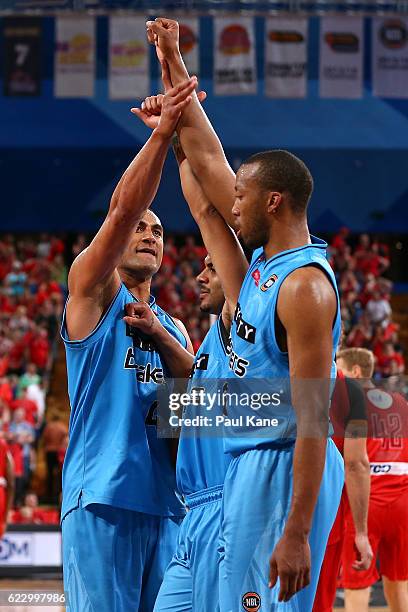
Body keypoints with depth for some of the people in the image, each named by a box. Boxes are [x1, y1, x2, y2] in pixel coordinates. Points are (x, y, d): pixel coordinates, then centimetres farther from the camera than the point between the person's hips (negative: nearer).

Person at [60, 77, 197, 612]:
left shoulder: (172, 326, 24)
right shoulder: (93, 291, 6)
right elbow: (121, 209, -9)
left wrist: (161, 337, -4)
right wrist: (162, 131, -19)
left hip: (165, 503, 6)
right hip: (101, 500, -6)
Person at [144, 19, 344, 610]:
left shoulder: (305, 286, -18)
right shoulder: (266, 257, 10)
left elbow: (313, 419, -22)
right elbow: (207, 158, 20)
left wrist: (297, 533, -26)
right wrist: (173, 64, 21)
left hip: (285, 469, -10)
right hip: (247, 465, 10)